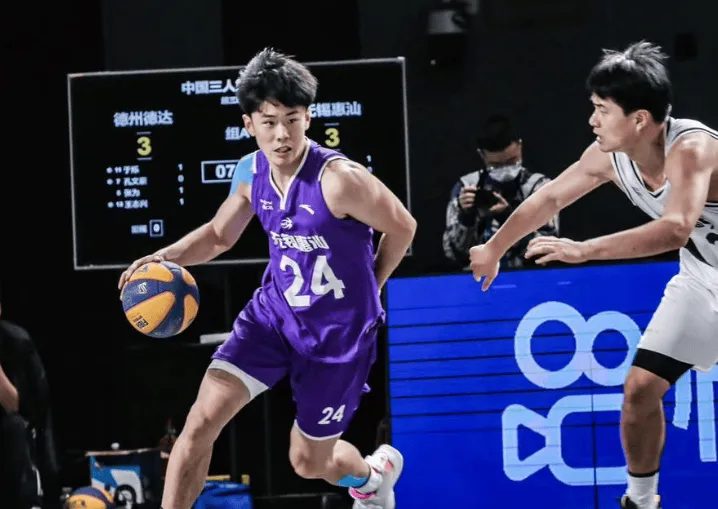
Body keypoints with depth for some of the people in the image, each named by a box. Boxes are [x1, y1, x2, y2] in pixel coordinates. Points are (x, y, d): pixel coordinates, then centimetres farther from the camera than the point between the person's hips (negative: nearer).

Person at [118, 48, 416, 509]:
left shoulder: (339, 179, -27)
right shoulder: (251, 172, -7)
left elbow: (402, 227, -12)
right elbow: (220, 233, 12)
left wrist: (365, 290, 3)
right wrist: (167, 257, -9)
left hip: (338, 332, -5)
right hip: (273, 313, 5)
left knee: (308, 461, 11)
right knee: (201, 421, -12)